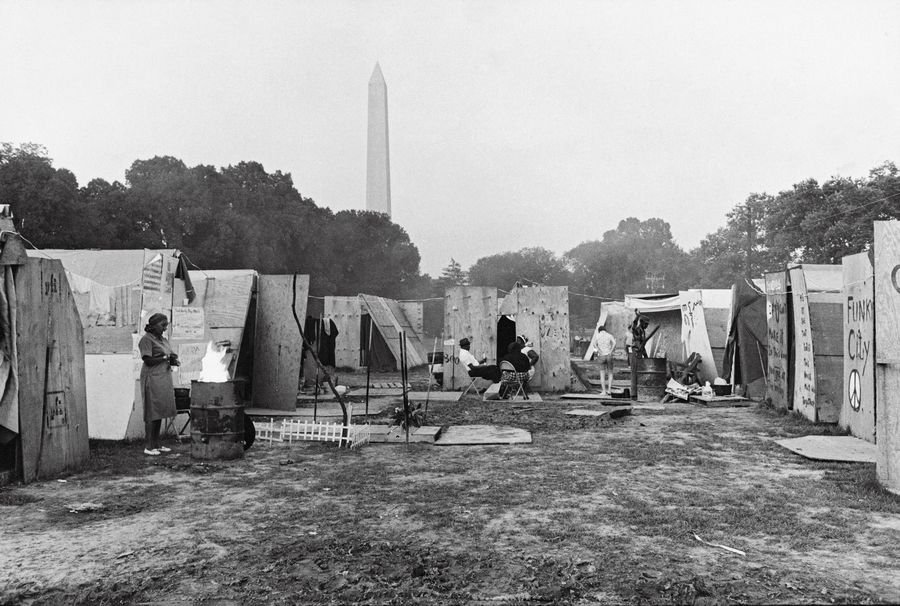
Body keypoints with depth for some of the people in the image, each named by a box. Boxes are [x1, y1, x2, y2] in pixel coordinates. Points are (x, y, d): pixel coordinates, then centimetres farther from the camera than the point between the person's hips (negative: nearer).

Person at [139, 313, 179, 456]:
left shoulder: (164, 340, 17)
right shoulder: (146, 339, -7)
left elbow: (171, 357, 18)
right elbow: (148, 360, -16)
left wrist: (173, 360, -4)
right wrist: (165, 357, -11)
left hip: (164, 380, 8)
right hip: (152, 379, -8)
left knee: (159, 412, 10)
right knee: (151, 413, -6)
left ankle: (156, 444, 16)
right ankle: (149, 446, -1)